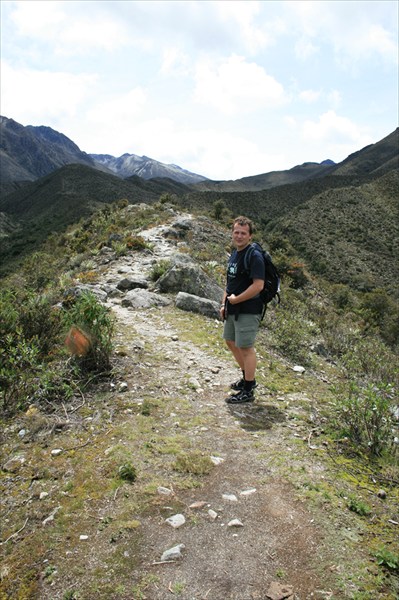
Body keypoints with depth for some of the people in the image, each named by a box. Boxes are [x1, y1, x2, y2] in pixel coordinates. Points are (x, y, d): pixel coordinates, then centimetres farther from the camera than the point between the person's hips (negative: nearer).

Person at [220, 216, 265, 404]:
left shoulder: (254, 256, -18)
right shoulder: (234, 253, 11)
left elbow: (258, 285, -25)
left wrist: (235, 299, -17)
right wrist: (224, 304, 11)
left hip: (247, 310, -10)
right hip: (233, 310, 10)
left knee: (246, 348, -1)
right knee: (231, 342, 20)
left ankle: (248, 392, 13)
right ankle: (248, 378, 38)